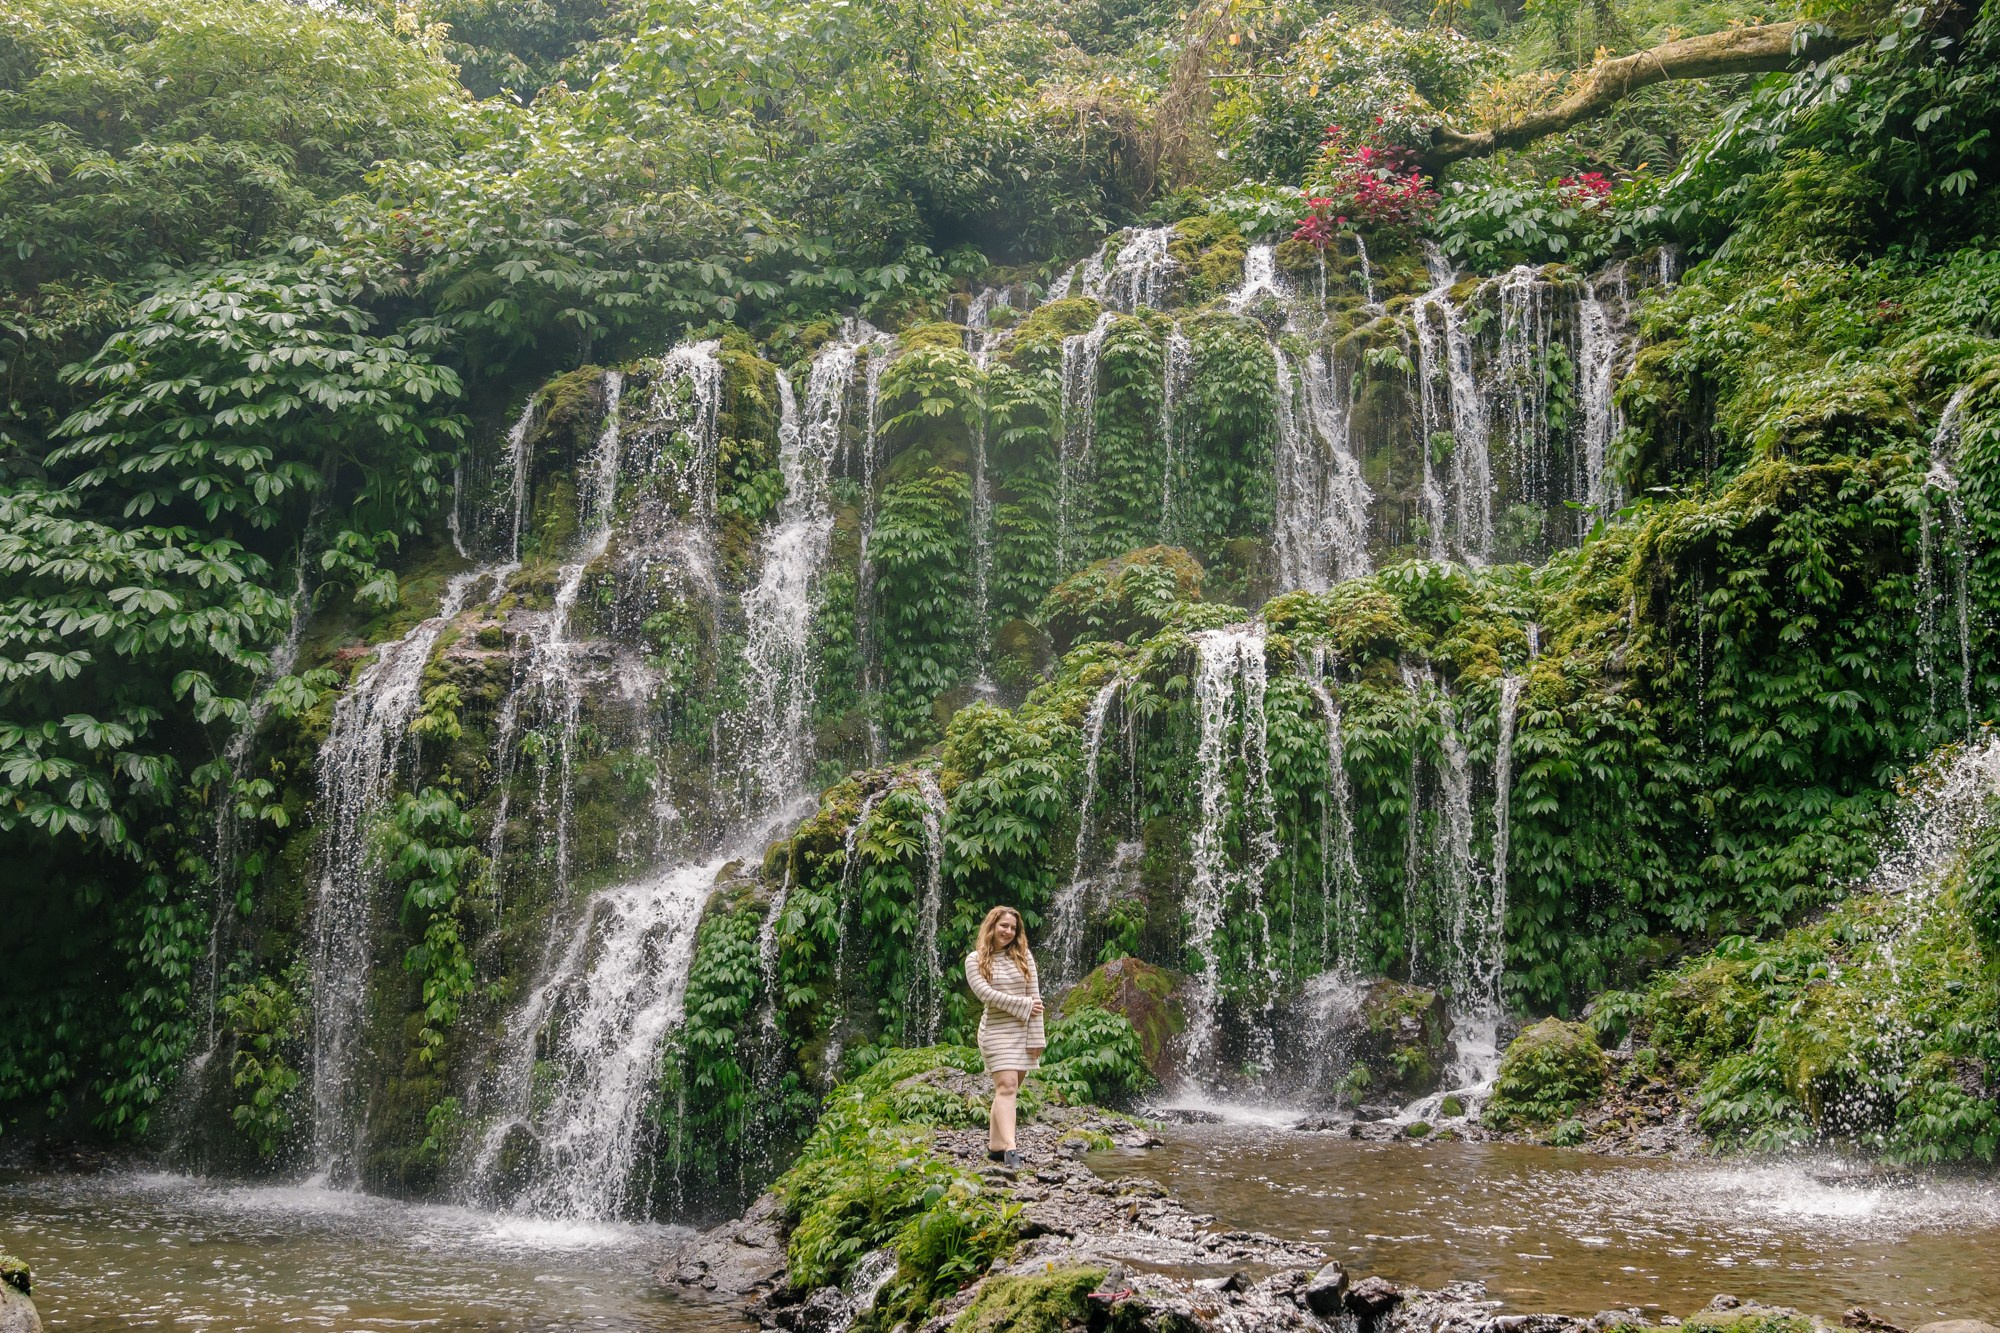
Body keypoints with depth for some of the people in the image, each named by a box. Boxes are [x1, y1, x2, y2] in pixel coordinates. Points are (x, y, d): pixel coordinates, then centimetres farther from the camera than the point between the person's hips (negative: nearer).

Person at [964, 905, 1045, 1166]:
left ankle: (995, 1145, 12)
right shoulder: (975, 959, 1)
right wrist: (1024, 1005, -12)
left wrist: (1036, 1037, -5)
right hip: (996, 1031, -3)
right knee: (1006, 1087, -15)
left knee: (1008, 1090, 5)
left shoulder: (1023, 956, 7)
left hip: (1023, 1031, 3)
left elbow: (1035, 997, 1)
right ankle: (1010, 1149, -24)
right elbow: (986, 994, -12)